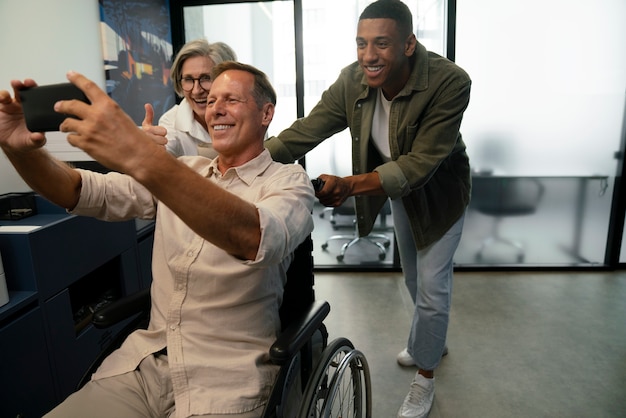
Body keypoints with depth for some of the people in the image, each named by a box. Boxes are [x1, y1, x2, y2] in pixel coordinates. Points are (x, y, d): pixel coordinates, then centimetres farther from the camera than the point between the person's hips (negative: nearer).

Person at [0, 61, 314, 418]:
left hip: (227, 377, -4)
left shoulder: (289, 181, -6)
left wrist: (143, 159, -39)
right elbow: (83, 193, 5)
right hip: (144, 360, 5)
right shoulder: (182, 171, 10)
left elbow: (256, 239, -29)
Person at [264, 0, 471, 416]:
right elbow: (304, 131, -26)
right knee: (414, 279, 21)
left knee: (432, 284, 1)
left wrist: (348, 186, -52)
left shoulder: (450, 82, -34)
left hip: (439, 191, -4)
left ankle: (425, 377, 26)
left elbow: (419, 165, -39)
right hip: (398, 191, 5)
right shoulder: (352, 80, -22)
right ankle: (431, 339, 51)